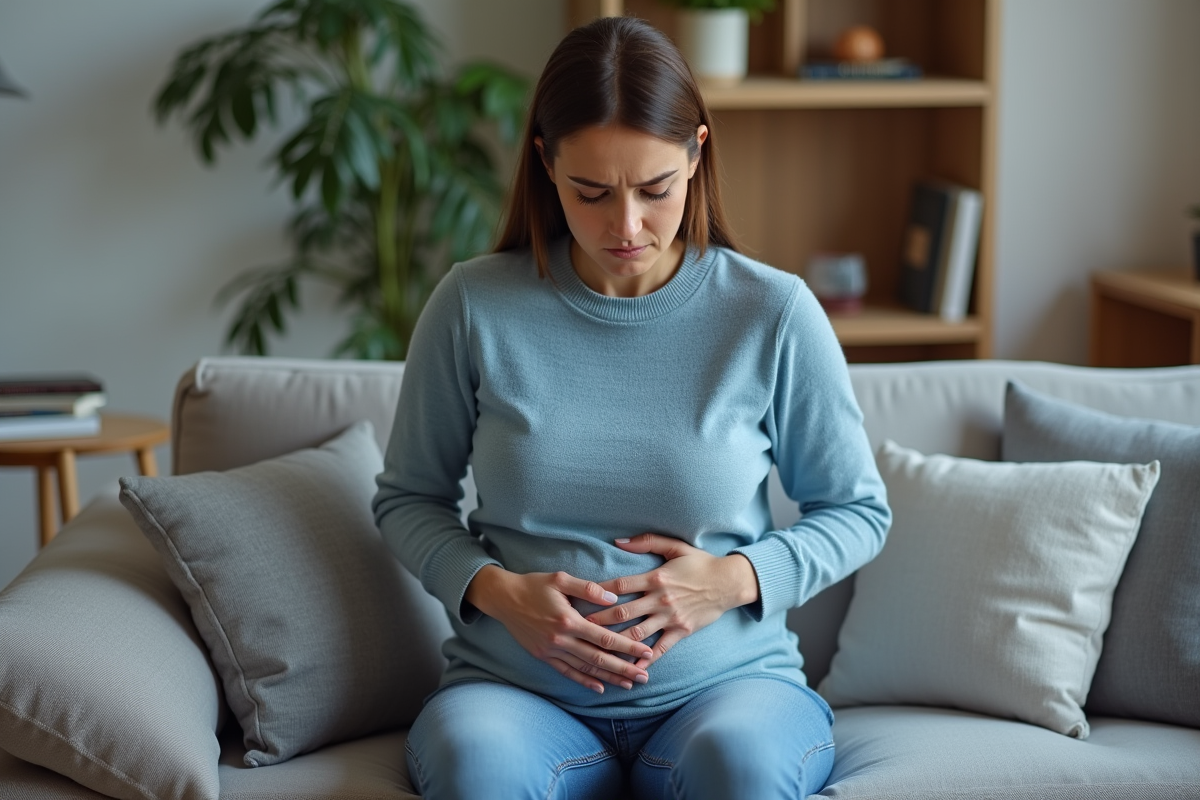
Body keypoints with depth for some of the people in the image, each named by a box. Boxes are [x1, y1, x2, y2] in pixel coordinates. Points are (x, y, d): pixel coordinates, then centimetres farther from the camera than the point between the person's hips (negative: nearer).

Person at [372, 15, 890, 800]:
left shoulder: (774, 313, -2)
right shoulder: (474, 306, -1)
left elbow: (858, 512, 9)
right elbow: (408, 498, 10)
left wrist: (736, 579, -9)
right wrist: (495, 590, -9)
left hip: (728, 680, 0)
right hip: (514, 689, 0)